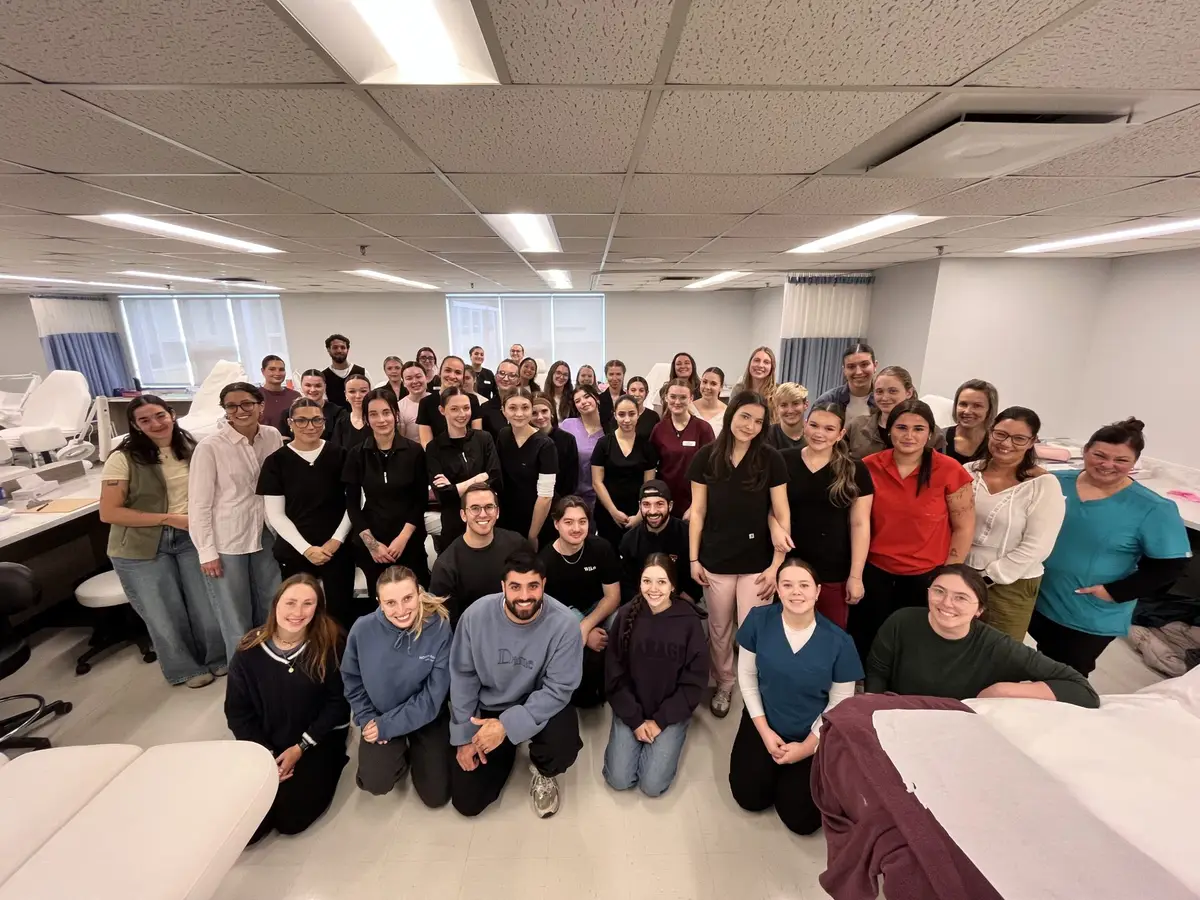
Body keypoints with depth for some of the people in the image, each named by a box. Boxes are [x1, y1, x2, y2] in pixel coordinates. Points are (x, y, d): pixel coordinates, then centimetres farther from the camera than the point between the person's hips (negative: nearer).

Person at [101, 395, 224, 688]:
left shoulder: (190, 448, 0)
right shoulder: (123, 458, -12)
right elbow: (109, 512, -14)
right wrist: (169, 518, -18)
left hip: (191, 537, 3)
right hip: (142, 548, -2)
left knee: (207, 604, 9)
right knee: (165, 613, 13)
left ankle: (218, 658, 33)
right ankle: (185, 669, 35)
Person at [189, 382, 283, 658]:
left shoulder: (273, 437, -1)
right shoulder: (210, 447, -13)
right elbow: (199, 504, -10)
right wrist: (206, 552, -9)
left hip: (265, 537, 4)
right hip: (226, 542, -4)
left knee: (271, 612, 17)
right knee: (236, 619, 8)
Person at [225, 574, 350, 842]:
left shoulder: (329, 645, -17)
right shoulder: (249, 651, -11)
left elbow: (338, 701, -10)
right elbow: (237, 712, -3)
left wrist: (301, 748, -13)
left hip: (318, 739, -2)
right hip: (266, 744, 3)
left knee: (289, 819, -13)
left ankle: (331, 763, 14)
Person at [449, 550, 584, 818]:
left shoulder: (564, 623, -27)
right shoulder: (476, 615, -21)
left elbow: (558, 689, -22)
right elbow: (463, 677, -8)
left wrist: (507, 725, -29)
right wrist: (464, 736, -6)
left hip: (541, 706, -2)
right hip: (487, 707, 2)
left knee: (563, 745, -31)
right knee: (466, 802, 0)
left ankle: (543, 773, 8)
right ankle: (506, 753, 32)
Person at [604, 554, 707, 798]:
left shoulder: (689, 621, -14)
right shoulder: (626, 616, -11)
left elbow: (695, 682, -9)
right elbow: (614, 675, -4)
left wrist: (661, 720, -10)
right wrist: (635, 719, -10)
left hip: (671, 714, -1)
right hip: (631, 710, 1)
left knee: (652, 785, -10)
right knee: (619, 780, -7)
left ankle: (666, 739, 18)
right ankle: (633, 735, 21)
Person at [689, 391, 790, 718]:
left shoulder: (771, 459, -7)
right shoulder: (707, 456, -4)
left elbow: (782, 515, -4)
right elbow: (698, 511, 1)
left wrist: (777, 565, -8)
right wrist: (693, 559, 0)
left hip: (757, 562, -1)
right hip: (716, 561, 1)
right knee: (719, 629, 16)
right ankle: (723, 685, 40)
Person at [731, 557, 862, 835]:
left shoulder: (838, 641, -21)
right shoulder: (759, 620, -18)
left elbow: (840, 703, -9)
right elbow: (747, 676, -7)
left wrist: (807, 747, -9)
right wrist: (765, 731, -8)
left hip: (813, 735, -1)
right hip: (764, 723, 1)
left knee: (801, 820, -2)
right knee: (749, 799, 0)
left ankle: (791, 777, 29)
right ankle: (773, 767, 31)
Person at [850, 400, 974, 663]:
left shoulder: (949, 470, -10)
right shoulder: (869, 466, -5)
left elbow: (964, 527, -3)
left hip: (925, 575, -1)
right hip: (873, 572, 2)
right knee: (865, 642, 13)